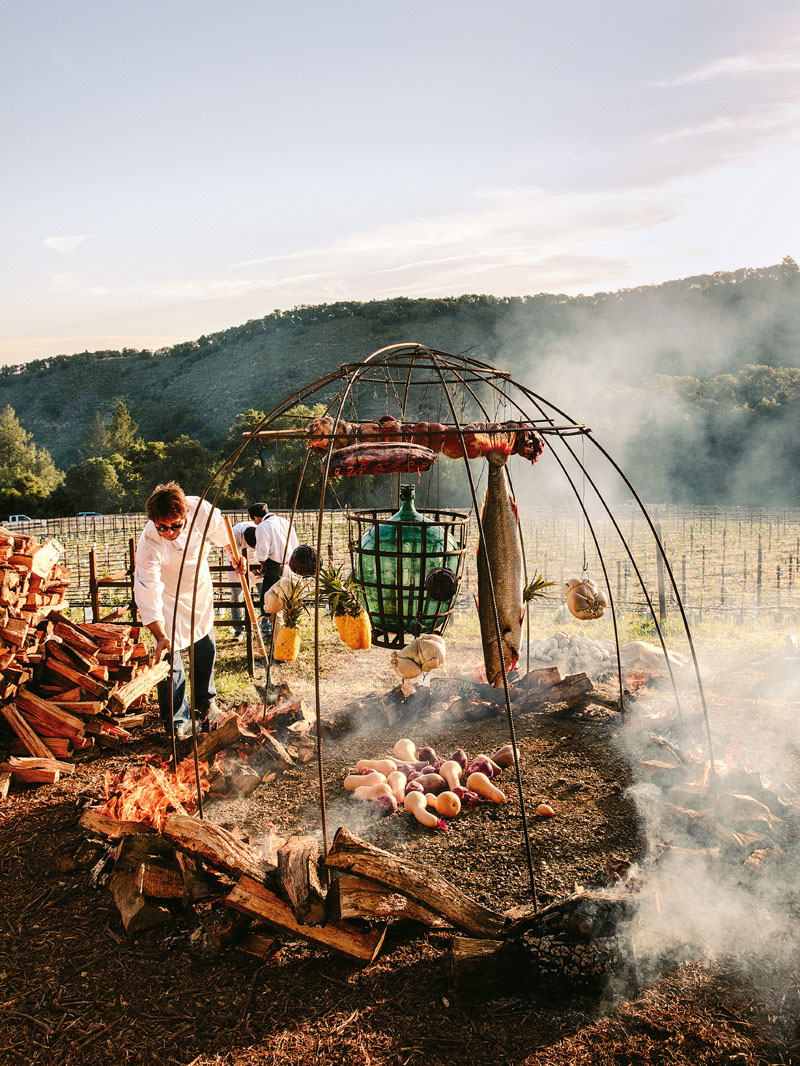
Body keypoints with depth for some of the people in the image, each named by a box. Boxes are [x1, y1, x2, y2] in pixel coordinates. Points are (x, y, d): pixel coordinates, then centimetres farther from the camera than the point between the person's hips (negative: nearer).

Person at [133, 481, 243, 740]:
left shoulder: (200, 509, -30)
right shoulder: (149, 544, -38)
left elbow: (221, 532, -5)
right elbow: (147, 593, -37)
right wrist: (160, 636, -44)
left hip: (198, 585, 4)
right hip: (166, 593, -4)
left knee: (205, 646, 15)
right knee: (169, 653, -8)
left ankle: (205, 703, 37)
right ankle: (176, 719, 11)